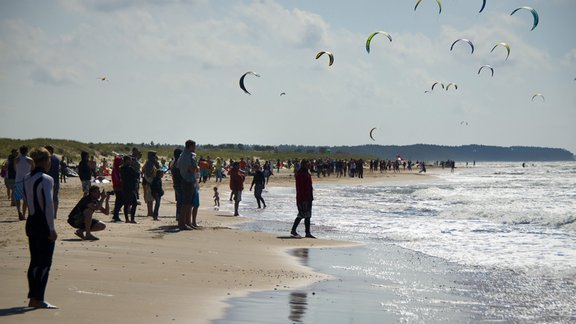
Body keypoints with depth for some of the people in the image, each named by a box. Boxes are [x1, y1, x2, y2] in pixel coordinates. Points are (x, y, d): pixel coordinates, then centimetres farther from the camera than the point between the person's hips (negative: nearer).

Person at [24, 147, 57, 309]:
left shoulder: (28, 179, 11)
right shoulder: (46, 179, -13)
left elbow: (29, 201, 12)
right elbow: (48, 205, -19)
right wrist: (52, 228, -16)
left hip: (31, 223, 8)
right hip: (43, 225, -8)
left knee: (35, 262, 14)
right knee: (45, 263, -3)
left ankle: (33, 298, 18)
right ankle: (38, 299, -4)